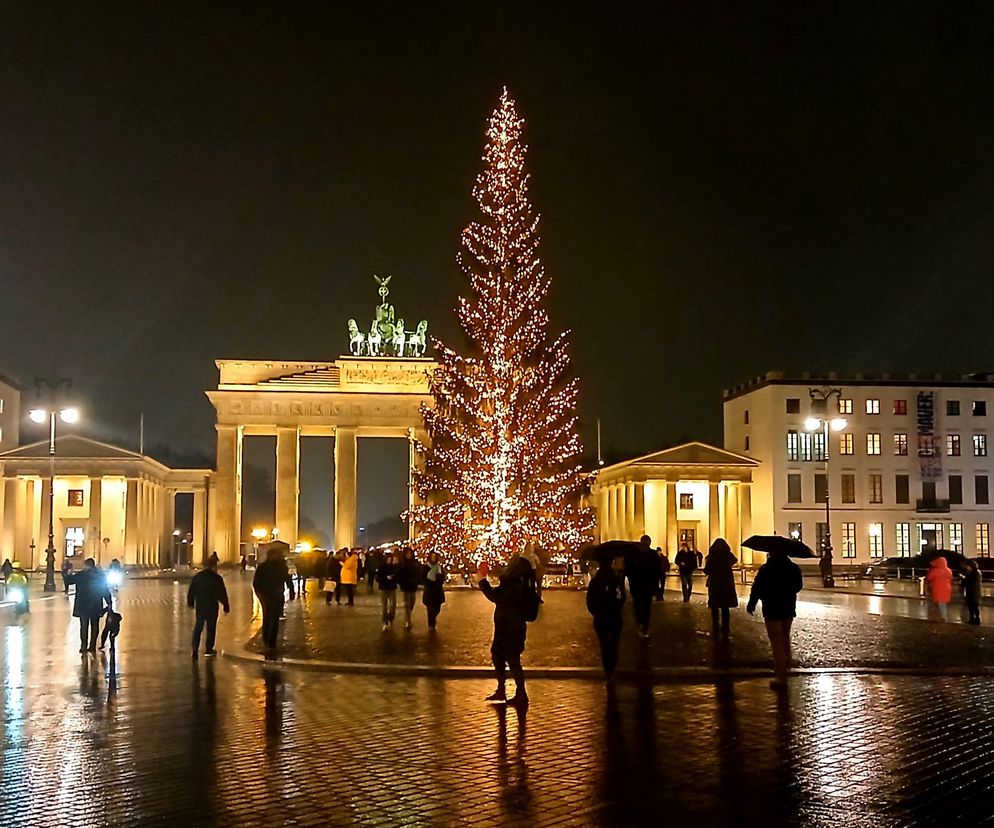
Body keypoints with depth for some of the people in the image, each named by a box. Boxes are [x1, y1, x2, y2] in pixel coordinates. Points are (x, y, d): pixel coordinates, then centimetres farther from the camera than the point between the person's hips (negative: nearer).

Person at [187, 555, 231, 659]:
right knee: (211, 628, 8)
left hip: (200, 606, 3)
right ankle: (209, 649, 13)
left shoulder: (197, 577, 2)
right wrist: (226, 606, 1)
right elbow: (222, 594, -7)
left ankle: (195, 648, -3)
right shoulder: (217, 578, -10)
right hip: (212, 607, -3)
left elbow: (191, 591, 11)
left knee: (198, 628, 11)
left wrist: (190, 603, 26)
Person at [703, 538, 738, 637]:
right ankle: (725, 632, 6)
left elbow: (706, 571, -5)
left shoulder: (711, 556, -10)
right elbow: (735, 560, 18)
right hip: (727, 585, 1)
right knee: (725, 609, 8)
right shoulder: (728, 555, -4)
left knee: (714, 609, 10)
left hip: (714, 585, -1)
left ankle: (715, 630, 10)